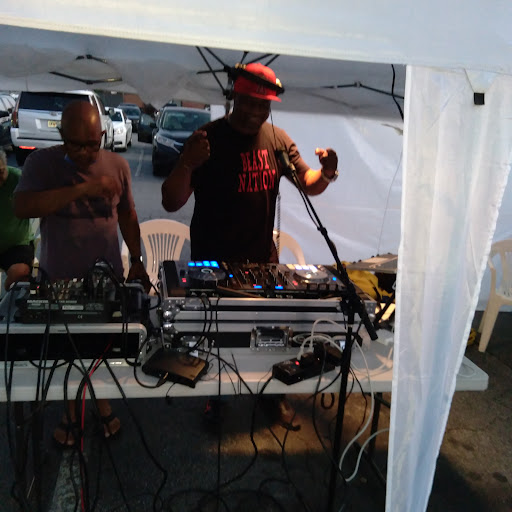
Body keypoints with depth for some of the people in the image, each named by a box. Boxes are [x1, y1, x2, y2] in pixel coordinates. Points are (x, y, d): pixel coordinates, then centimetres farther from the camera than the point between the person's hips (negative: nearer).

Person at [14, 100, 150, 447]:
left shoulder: (117, 165, -5)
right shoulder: (42, 163, -11)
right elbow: (22, 207, -26)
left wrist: (137, 260, 4)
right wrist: (83, 189, -32)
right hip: (59, 278, -1)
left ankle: (103, 402, 42)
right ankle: (72, 410, 40)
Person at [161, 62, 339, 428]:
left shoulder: (277, 139, 2)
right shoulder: (208, 139, -13)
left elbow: (308, 183, 9)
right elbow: (171, 203, -16)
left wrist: (326, 173, -15)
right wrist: (186, 164, -35)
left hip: (263, 259, 4)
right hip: (213, 262, -4)